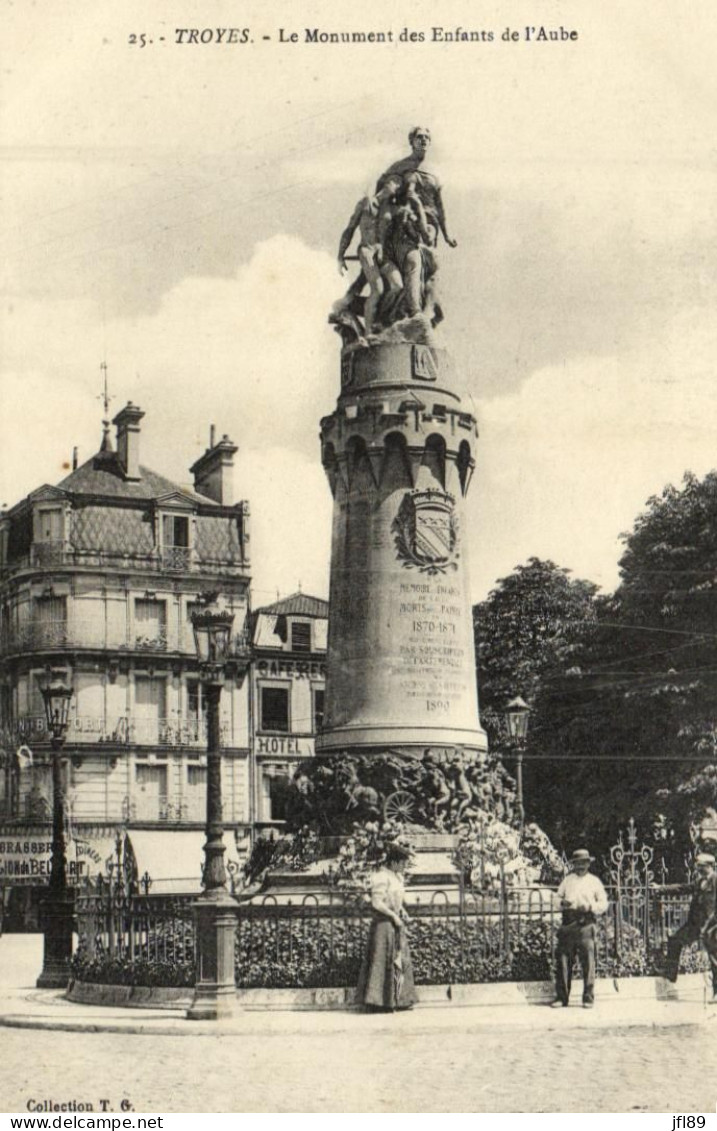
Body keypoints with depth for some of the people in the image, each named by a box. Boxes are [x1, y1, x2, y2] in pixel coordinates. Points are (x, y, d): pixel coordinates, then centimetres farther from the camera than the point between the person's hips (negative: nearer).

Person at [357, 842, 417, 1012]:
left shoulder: (396, 877, 13)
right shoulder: (381, 877, -17)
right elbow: (377, 903, -23)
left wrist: (401, 911, 8)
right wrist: (394, 916, -17)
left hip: (395, 926, 10)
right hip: (383, 925, -10)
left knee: (400, 962, 12)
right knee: (383, 962, -6)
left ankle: (397, 999, 19)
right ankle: (379, 1000, 0)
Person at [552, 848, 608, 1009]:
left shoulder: (594, 881, 12)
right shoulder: (567, 879, 17)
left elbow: (603, 904, 8)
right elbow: (558, 897, 18)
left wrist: (590, 907, -10)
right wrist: (562, 902, -5)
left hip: (586, 923, -2)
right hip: (568, 923, 2)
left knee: (588, 962, -7)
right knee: (563, 960, -1)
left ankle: (588, 998, -1)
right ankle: (561, 997, 5)